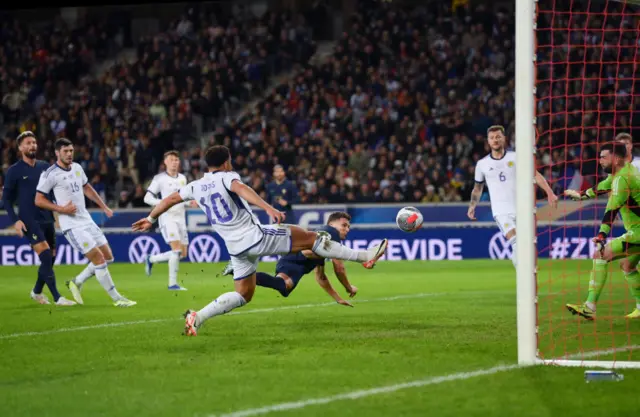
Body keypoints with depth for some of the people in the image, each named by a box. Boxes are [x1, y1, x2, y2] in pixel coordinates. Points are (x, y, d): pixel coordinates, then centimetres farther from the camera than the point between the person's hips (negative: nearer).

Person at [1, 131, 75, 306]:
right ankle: (57, 298, -16)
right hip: (29, 221, -6)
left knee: (50, 258, 8)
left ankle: (37, 291, 31)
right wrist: (15, 220, -11)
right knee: (46, 255, -17)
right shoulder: (14, 171, -3)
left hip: (47, 219, 6)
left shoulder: (44, 167, 11)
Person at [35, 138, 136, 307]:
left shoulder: (77, 168, 10)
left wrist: (104, 207, 24)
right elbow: (39, 200, -10)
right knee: (98, 258, -13)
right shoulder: (50, 174, -12)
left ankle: (77, 282, 23)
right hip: (72, 225, -8)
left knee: (107, 257, 7)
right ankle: (116, 298, -5)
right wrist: (62, 209, -18)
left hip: (87, 221, 8)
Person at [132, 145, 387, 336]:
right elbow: (241, 189, -26)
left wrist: (151, 219, 37)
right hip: (255, 236, -6)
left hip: (236, 248, 7)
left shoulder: (196, 187, 13)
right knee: (312, 238, -1)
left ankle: (197, 317, 1)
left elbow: (171, 199, 22)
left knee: (243, 295, 17)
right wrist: (268, 208, -40)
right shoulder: (226, 177, -5)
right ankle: (364, 257, -2)